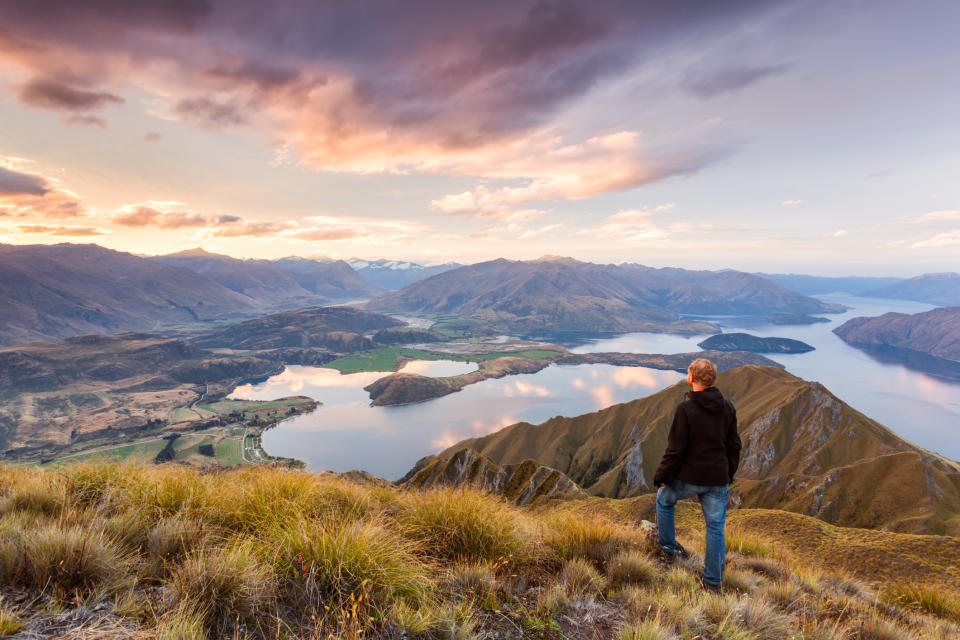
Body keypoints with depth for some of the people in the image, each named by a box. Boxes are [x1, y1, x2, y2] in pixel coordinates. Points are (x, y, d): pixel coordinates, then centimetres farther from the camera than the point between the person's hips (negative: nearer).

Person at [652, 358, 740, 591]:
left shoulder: (685, 408, -18)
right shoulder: (728, 408, 1)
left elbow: (675, 449, -16)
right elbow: (734, 446, 10)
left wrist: (661, 476, -4)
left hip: (689, 477, -4)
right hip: (718, 479, 5)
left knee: (664, 500, 23)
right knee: (716, 526, 13)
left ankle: (668, 546, 35)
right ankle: (713, 581, 21)